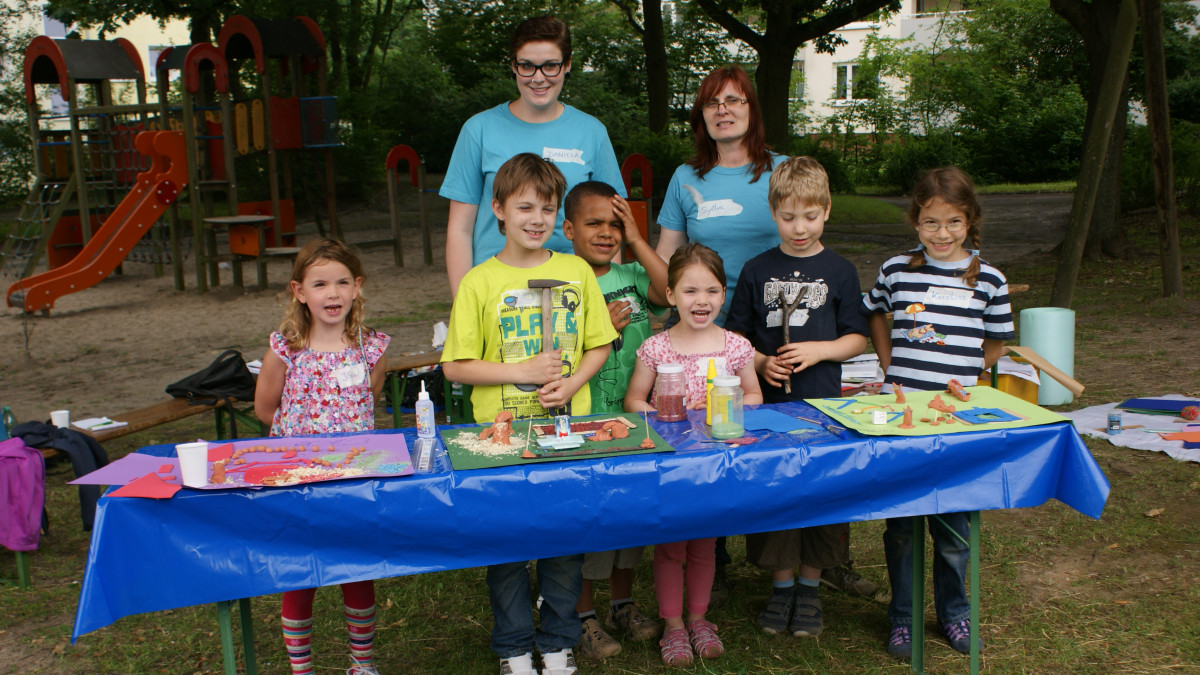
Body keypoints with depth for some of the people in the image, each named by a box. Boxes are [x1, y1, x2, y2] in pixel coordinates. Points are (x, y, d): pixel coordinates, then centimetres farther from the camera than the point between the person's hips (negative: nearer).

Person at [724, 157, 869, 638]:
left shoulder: (839, 272, 2)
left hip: (823, 402, 0)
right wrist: (762, 363, -10)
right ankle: (780, 585, 22)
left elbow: (857, 339, 5)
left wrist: (817, 351, -12)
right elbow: (736, 337, 8)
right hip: (768, 403, 1)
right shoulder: (757, 271, 4)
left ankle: (809, 588, 23)